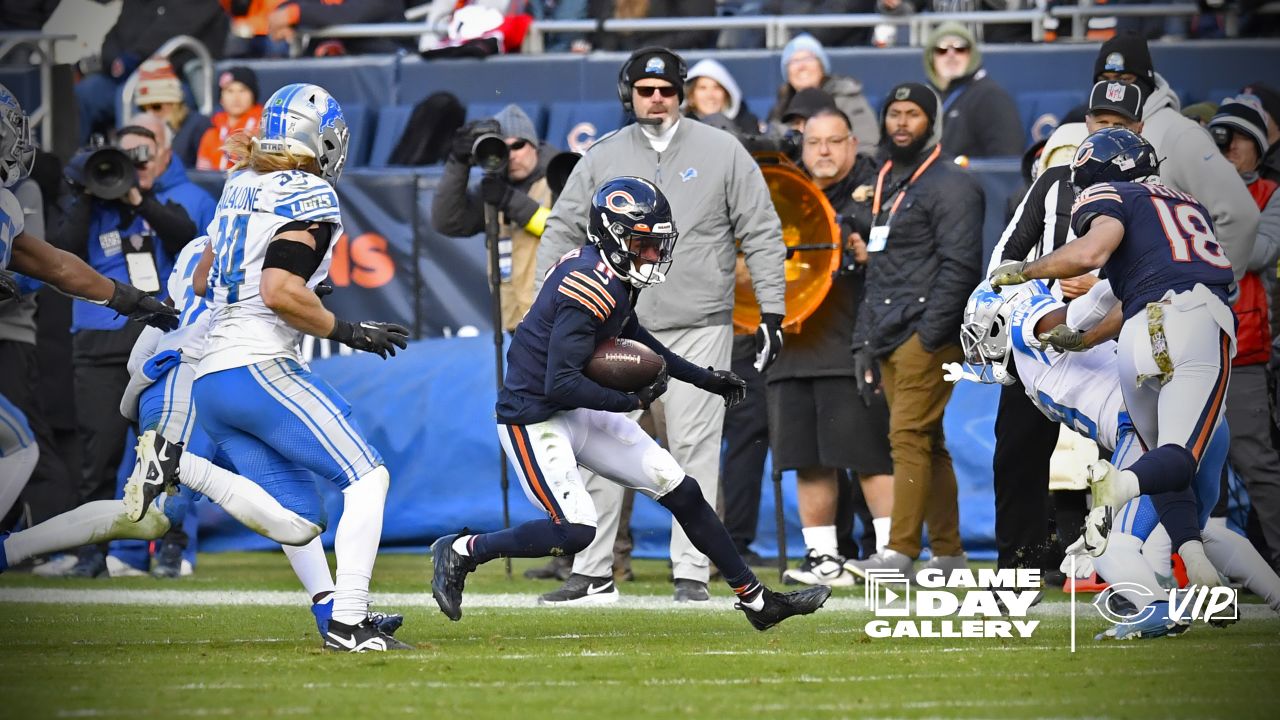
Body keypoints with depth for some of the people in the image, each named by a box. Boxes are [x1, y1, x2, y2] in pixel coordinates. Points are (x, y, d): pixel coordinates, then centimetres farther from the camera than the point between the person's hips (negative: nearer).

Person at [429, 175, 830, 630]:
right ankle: (461, 552, 0)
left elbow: (633, 337, 23)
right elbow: (560, 384, -29)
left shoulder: (607, 274, 4)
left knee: (679, 490, 6)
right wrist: (634, 401, -21)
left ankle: (755, 599, 14)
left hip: (577, 411, 10)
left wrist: (704, 378, 20)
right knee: (576, 531, -21)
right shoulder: (592, 290, -25)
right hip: (533, 417, -10)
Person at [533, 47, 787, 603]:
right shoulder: (602, 158, 6)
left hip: (699, 329, -2)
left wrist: (771, 314, -3)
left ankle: (692, 572, 2)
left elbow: (762, 235, 3)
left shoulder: (721, 152, 2)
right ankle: (592, 570, 6)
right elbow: (562, 233, 10)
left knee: (695, 449, -2)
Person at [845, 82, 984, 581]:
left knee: (909, 437, -13)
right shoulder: (884, 185, 21)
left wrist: (929, 333, -20)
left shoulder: (949, 185, -6)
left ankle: (899, 552, -16)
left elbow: (959, 266, -14)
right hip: (890, 340, 9)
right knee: (928, 445, 10)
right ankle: (947, 553, 13)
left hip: (927, 337, -9)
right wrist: (865, 340, 19)